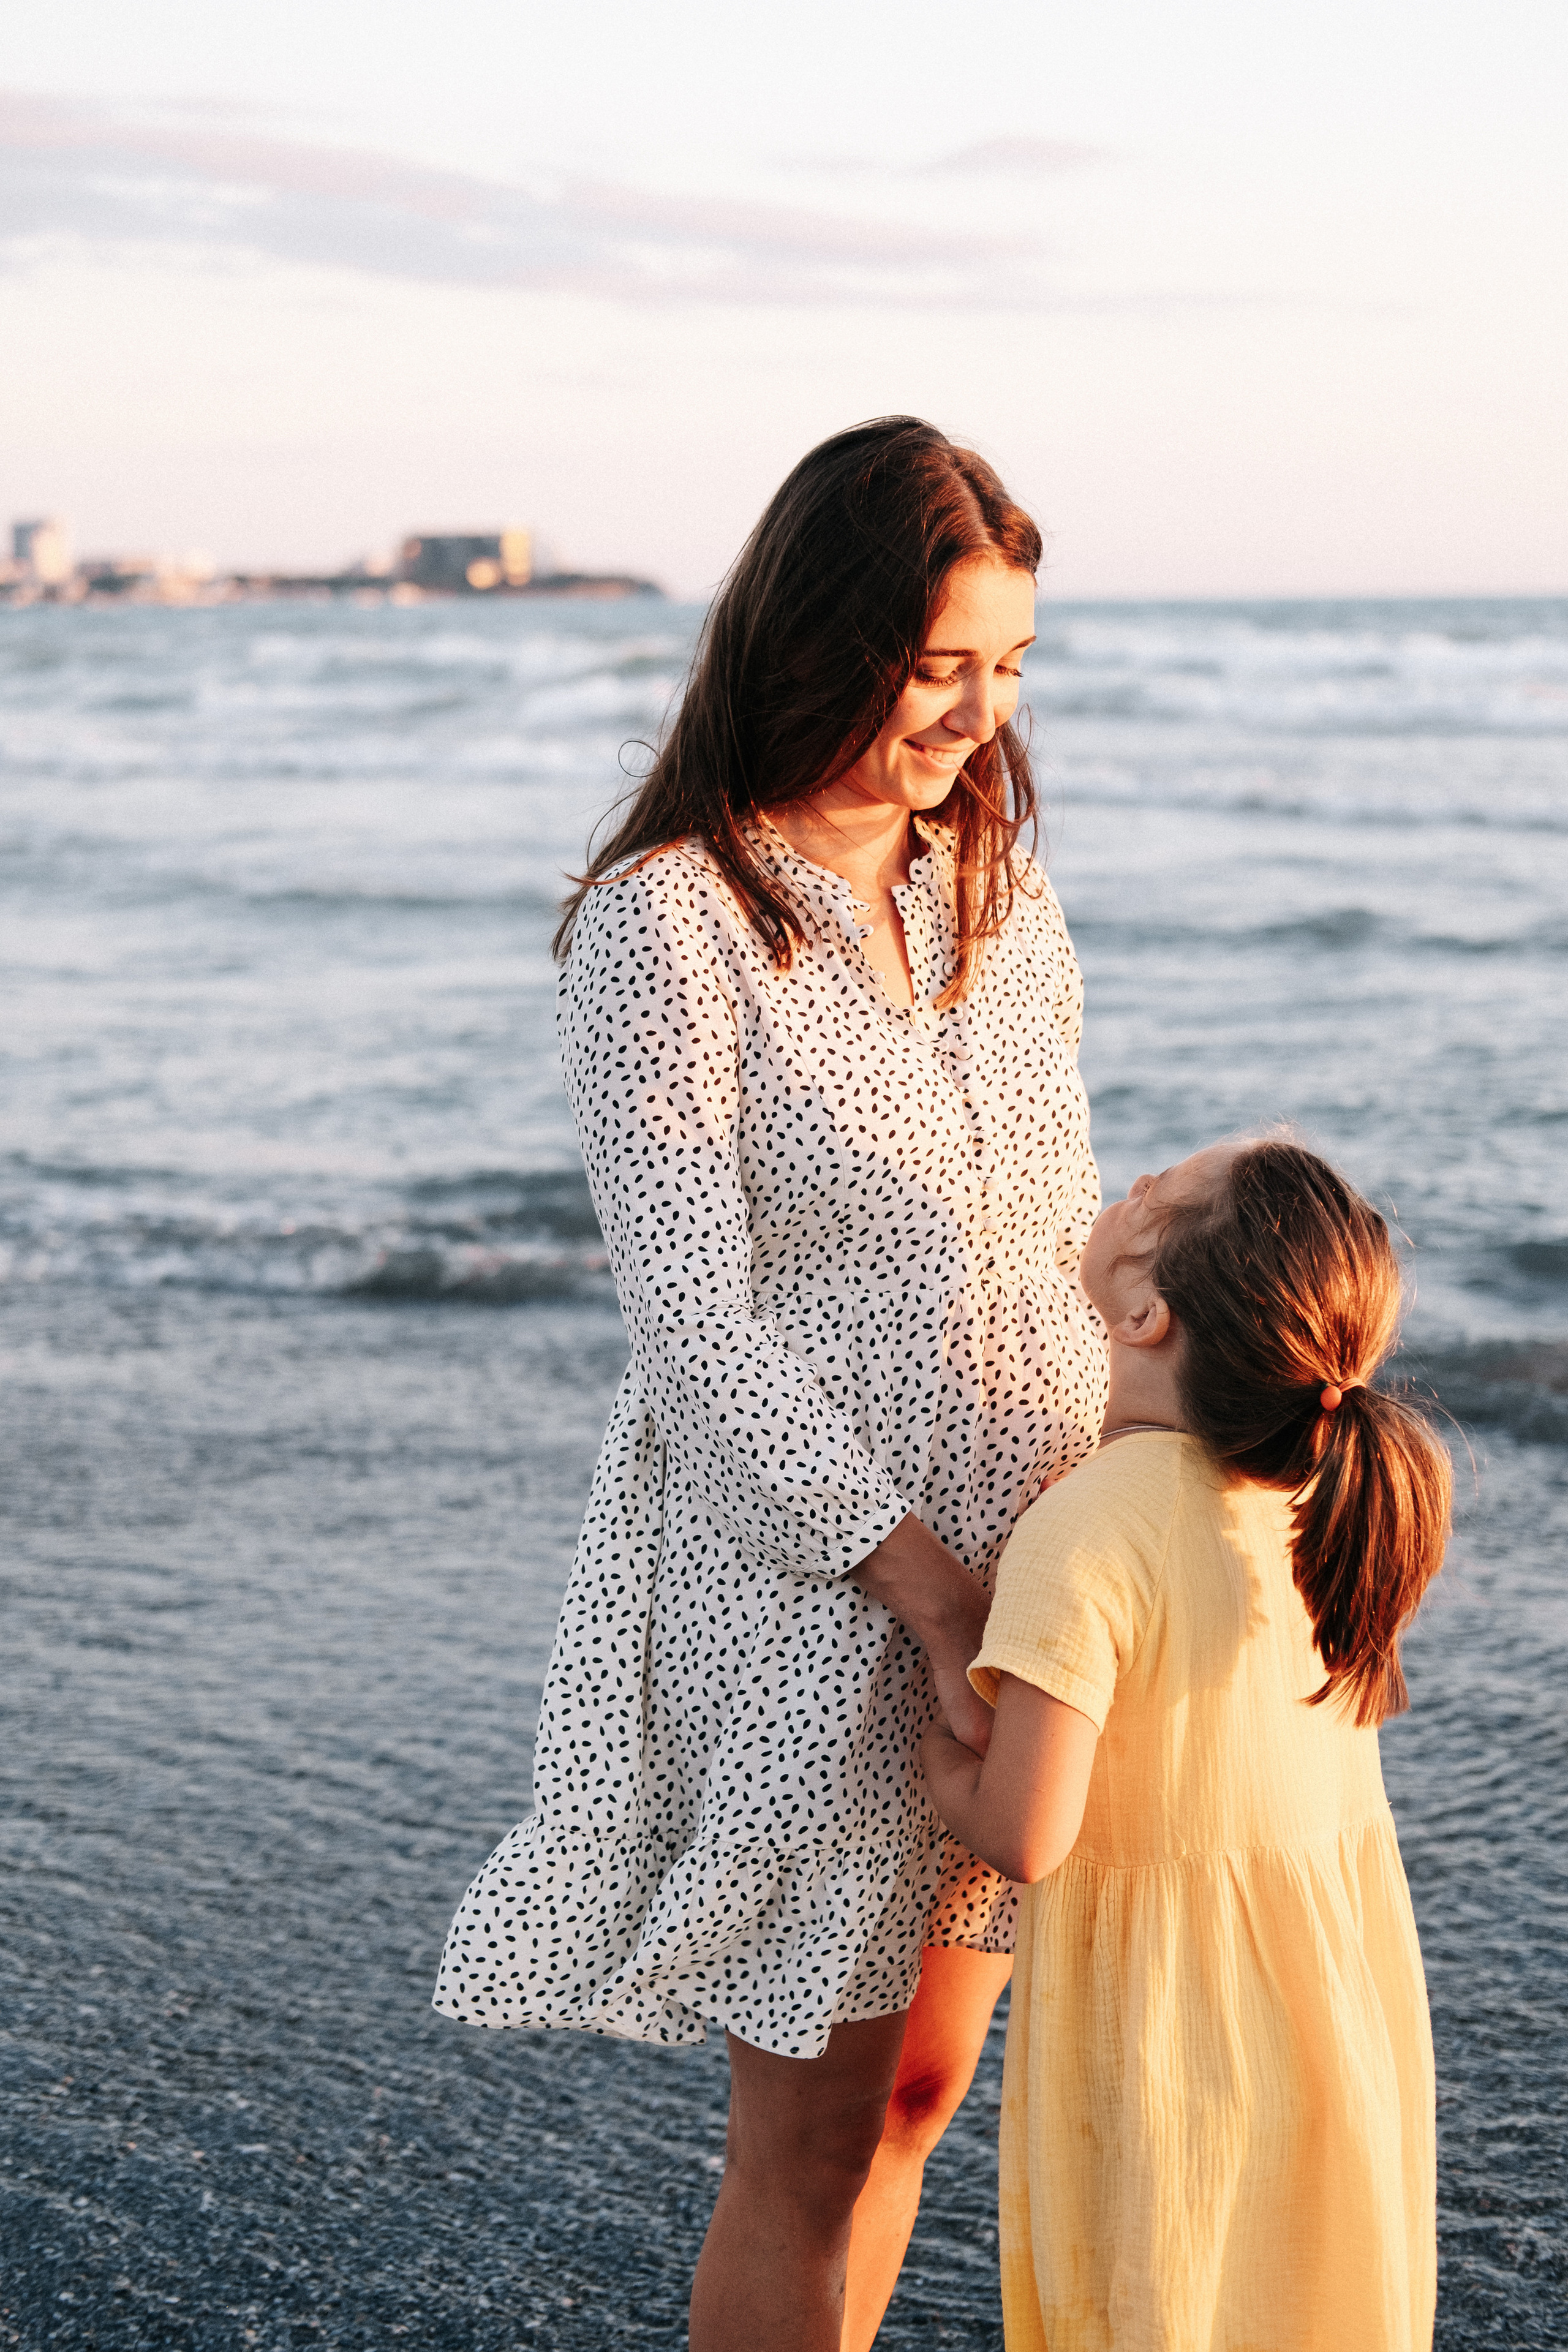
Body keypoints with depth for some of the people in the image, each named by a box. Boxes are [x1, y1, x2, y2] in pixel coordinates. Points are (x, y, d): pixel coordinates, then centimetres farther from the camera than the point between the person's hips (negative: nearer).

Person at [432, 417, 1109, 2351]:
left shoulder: (1000, 895, 7)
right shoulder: (666, 923, -14)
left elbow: (1067, 1251, 12)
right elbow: (694, 1324, -17)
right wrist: (925, 1586, -22)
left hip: (1020, 1569, 6)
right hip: (804, 1597, -6)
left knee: (916, 2091, 17)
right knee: (811, 2136, 6)